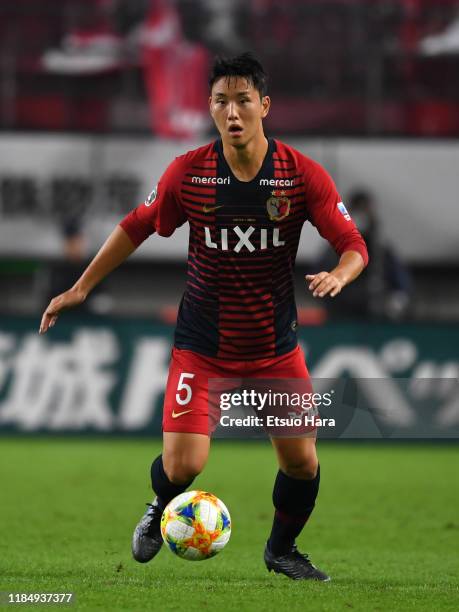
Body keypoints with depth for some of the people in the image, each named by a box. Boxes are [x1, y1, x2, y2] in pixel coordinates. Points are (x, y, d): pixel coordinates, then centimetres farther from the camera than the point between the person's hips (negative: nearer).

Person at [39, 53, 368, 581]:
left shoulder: (303, 175, -10)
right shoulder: (187, 172, -9)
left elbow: (354, 246, -7)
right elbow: (136, 227, 6)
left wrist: (336, 276, -30)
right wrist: (80, 288, 7)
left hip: (276, 347, 1)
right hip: (202, 347, -1)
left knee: (302, 462, -1)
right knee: (182, 465, -12)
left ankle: (282, 549, 31)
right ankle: (161, 510, 26)